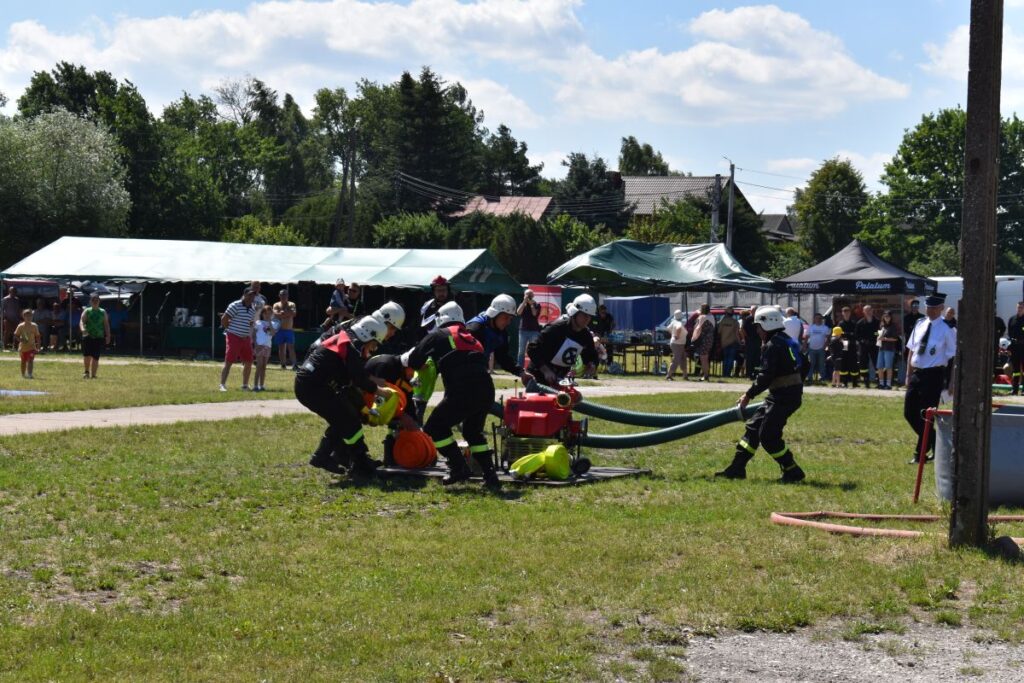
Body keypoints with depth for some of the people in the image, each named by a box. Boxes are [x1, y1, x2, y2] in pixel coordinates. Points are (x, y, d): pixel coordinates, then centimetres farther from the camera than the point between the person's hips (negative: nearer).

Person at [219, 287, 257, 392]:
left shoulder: (251, 309, 14)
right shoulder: (235, 306, -10)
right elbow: (224, 319, -11)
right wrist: (230, 330, -5)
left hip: (246, 339, 8)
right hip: (234, 337, -7)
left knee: (248, 362, 8)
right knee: (228, 362, -10)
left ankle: (245, 385, 20)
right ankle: (222, 385, -10)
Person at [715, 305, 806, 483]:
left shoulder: (773, 346, -16)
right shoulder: (789, 341, 15)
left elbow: (766, 376, -20)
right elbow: (803, 366, 22)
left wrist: (749, 395, -14)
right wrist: (798, 390, 31)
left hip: (784, 396, -10)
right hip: (794, 393, 10)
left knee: (768, 435, -7)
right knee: (754, 427, 13)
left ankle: (792, 472, -2)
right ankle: (737, 468, 16)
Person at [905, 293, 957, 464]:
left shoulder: (947, 329, -10)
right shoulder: (920, 324, 7)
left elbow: (952, 357, -8)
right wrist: (909, 375, 12)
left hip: (933, 375, -7)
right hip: (916, 373, 7)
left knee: (925, 416, -2)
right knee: (909, 413, 10)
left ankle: (921, 454, 10)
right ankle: (934, 443, 26)